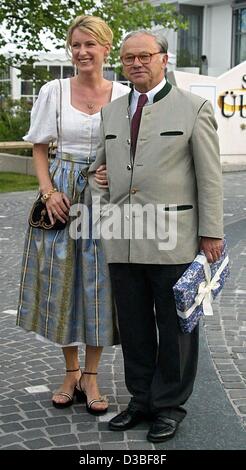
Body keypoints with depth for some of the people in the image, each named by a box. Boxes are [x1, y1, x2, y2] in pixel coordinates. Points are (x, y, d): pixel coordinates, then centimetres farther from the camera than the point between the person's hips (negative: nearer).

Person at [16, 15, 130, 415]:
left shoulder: (123, 95, 2)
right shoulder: (53, 91, 2)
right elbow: (39, 149, 6)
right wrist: (49, 192, -8)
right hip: (63, 195, 1)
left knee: (99, 283, 2)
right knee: (62, 281, 5)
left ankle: (91, 376, 15)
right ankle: (71, 372, 21)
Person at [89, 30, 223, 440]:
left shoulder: (193, 109, 0)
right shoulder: (111, 111, 14)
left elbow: (209, 176, -2)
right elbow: (96, 167, 22)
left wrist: (211, 233, -6)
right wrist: (105, 213, 8)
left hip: (173, 241, -4)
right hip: (122, 239, 5)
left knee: (175, 327, 6)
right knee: (133, 326, 12)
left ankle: (170, 406, 20)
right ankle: (141, 399, 26)